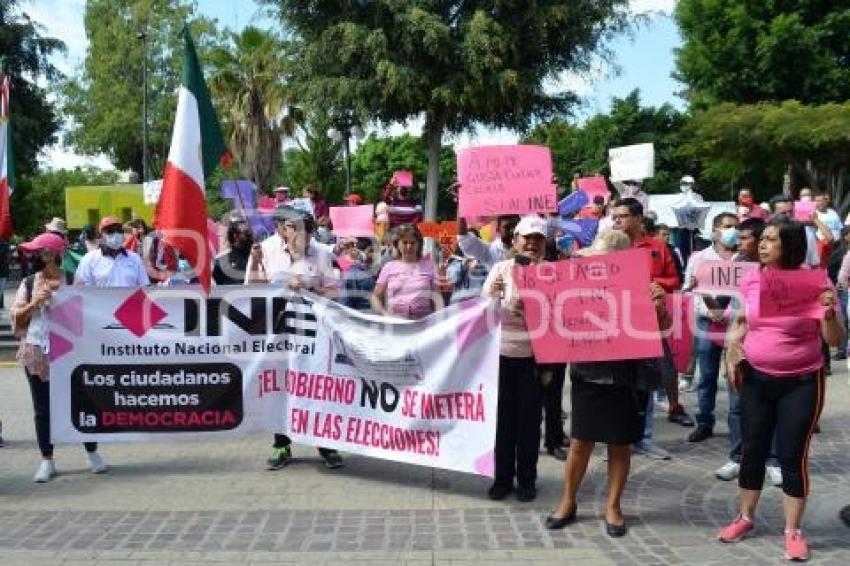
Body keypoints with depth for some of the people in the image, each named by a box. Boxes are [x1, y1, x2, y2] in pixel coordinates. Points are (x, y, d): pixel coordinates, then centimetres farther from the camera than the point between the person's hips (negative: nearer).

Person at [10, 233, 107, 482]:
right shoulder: (29, 282, 5)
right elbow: (17, 318, 4)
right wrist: (35, 303, -12)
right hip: (36, 352, 2)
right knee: (42, 409, 8)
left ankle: (92, 453, 20)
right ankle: (47, 460, 18)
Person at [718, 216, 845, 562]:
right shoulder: (751, 280, -1)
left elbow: (836, 341, -10)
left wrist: (830, 314, -29)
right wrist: (732, 347, -2)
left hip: (801, 383, -3)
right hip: (755, 379, 4)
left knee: (792, 455, 2)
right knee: (752, 450, 12)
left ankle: (793, 531, 18)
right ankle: (746, 517, 30)